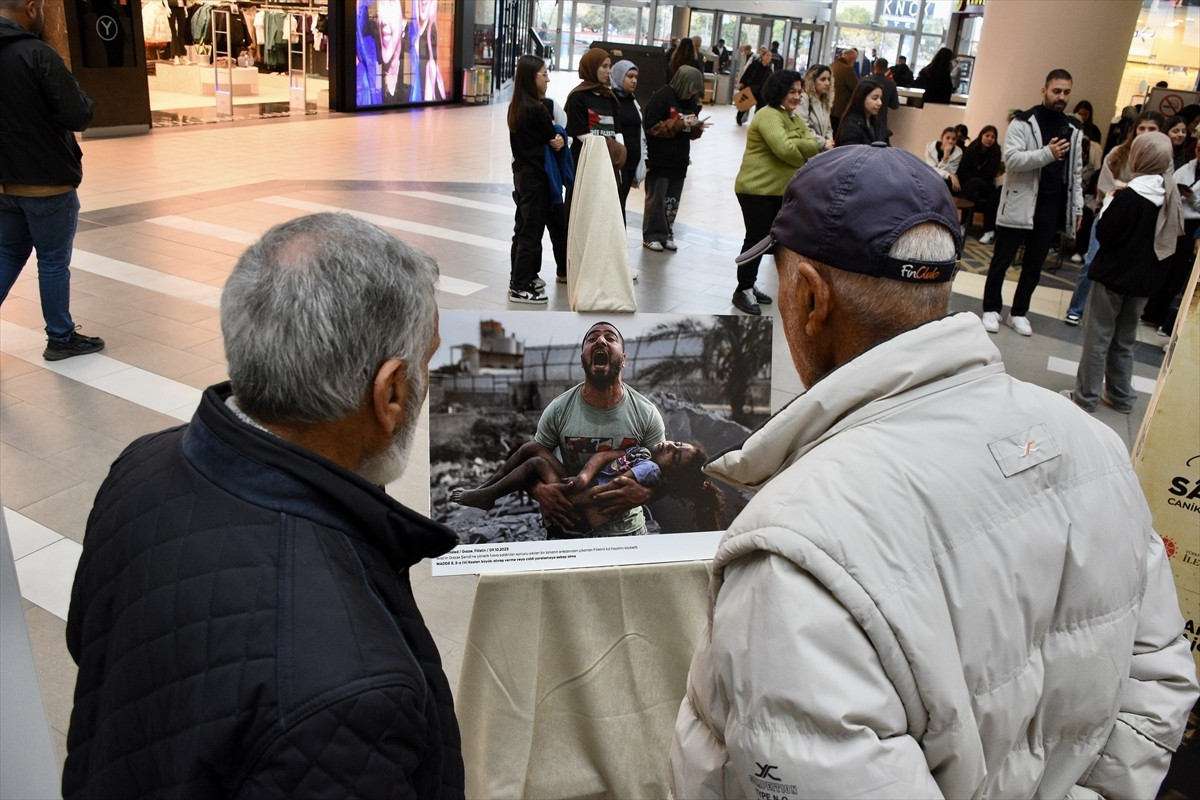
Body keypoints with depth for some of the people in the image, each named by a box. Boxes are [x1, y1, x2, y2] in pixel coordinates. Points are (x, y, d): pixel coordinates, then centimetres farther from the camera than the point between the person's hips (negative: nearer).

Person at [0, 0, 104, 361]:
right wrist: (80, 99, 0)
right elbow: (80, 116, -20)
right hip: (49, 182, -7)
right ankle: (61, 339, 16)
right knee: (54, 261, 5)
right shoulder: (37, 54, -18)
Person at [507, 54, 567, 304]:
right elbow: (553, 139, -10)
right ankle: (521, 287, 4)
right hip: (537, 176, -9)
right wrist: (559, 139, 8)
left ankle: (521, 278, 25)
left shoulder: (516, 107, 8)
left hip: (522, 173, 9)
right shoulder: (538, 109, -19)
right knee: (531, 230, -2)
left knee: (524, 228, 15)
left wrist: (557, 140, -12)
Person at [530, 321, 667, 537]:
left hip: (627, 531, 0)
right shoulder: (558, 410, -10)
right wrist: (540, 490, -22)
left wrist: (644, 494, -26)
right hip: (569, 529, 0)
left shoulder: (647, 414, -12)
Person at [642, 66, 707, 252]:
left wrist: (697, 128, -6)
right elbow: (652, 127, -15)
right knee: (656, 199, 0)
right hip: (659, 160, -6)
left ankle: (666, 234, 18)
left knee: (673, 200, 9)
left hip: (680, 160, 6)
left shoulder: (691, 100, 11)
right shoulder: (662, 96, -11)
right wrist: (680, 123, -21)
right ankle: (652, 236, 8)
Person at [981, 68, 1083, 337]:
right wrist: (1047, 153, -29)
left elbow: (1076, 171, 14)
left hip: (1051, 207, 5)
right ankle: (991, 309, 18)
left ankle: (1019, 312, 21)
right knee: (1002, 260, 4)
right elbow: (1011, 159, -18)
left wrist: (1077, 205, 10)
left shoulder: (1074, 129, 11)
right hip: (1019, 204, -5)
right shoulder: (1023, 122, -6)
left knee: (1034, 264, 11)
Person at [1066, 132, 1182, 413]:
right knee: (1125, 340, 17)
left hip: (1114, 276, -7)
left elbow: (1103, 235, -15)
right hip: (1144, 281, 7)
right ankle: (1121, 396, 26)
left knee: (1097, 338, 2)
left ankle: (1086, 396, 8)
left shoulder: (1129, 197, -19)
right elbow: (1168, 242, 10)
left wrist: (1109, 205, -3)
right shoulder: (1170, 198, 3)